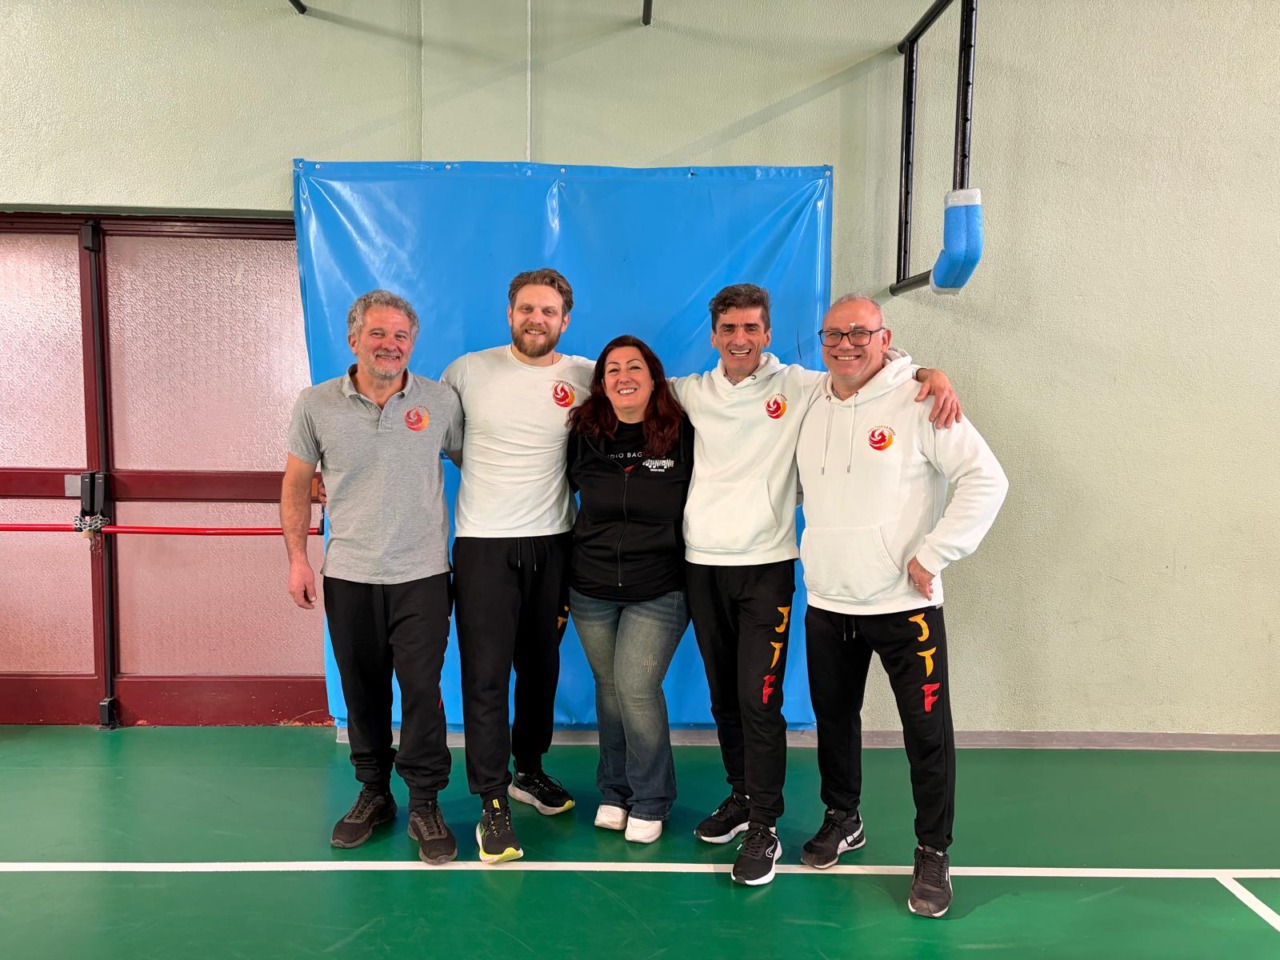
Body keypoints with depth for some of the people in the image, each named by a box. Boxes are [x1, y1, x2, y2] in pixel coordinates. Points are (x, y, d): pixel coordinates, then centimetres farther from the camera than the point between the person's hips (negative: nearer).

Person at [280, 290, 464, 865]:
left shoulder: (442, 403, -2)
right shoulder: (316, 405, 0)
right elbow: (296, 485, 8)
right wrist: (297, 559, 2)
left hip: (420, 575, -1)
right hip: (348, 577, 2)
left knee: (422, 689, -2)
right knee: (362, 690, 12)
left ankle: (424, 805, 15)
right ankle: (373, 794, 31)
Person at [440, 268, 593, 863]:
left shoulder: (584, 378, -1)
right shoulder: (469, 370, -2)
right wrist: (488, 467, 1)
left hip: (552, 543, 2)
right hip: (483, 544, -2)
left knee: (541, 666, 15)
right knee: (486, 674, -3)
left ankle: (528, 770, 36)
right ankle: (492, 803, 10)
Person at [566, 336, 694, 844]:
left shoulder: (682, 436, -9)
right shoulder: (584, 436, -1)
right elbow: (571, 488, 15)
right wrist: (598, 540, 11)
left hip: (658, 592, -3)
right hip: (591, 590, 3)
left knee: (636, 689, -8)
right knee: (609, 689, 13)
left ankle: (650, 802, 14)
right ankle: (614, 792, 33)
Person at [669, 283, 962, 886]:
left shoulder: (797, 387, -3)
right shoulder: (693, 393, 7)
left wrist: (932, 374, -17)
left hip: (765, 565, -4)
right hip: (703, 565, 4)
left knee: (759, 700, -6)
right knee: (723, 697, 14)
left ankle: (764, 828, 8)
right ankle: (741, 797, 33)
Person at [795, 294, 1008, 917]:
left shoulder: (917, 402, -11)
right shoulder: (808, 406, 5)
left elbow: (986, 480, -13)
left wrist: (932, 556, -15)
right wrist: (811, 548, 9)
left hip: (904, 605, -5)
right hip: (826, 604, 5)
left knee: (927, 732, 2)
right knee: (833, 718, 18)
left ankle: (934, 853, 21)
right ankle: (841, 820, 39)